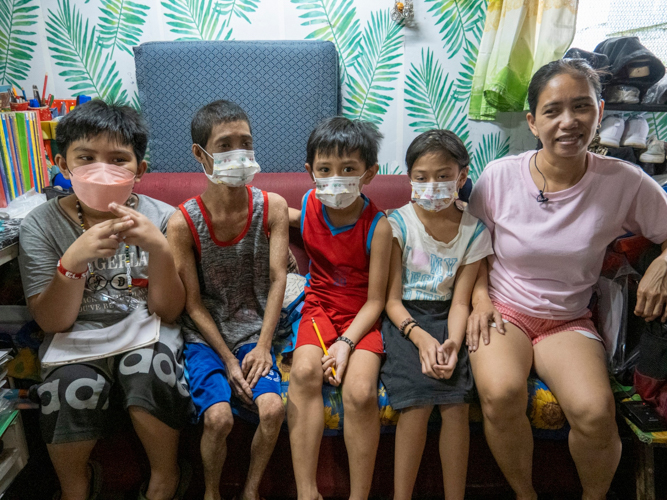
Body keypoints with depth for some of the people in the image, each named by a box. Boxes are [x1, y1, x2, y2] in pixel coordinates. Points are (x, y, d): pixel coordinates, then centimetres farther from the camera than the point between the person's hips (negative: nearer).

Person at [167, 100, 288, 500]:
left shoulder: (273, 208, -4)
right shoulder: (183, 223, -10)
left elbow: (277, 279, -6)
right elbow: (193, 303, -6)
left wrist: (262, 345, -13)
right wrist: (227, 359, -10)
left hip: (254, 331, 2)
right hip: (204, 335, -1)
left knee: (273, 408, -20)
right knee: (218, 417, -20)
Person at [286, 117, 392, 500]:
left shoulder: (377, 225, -14)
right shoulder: (308, 206, -3)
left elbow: (375, 300, -12)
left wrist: (346, 343, -21)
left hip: (361, 314, -3)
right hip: (321, 305, 3)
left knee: (361, 391, -26)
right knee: (304, 371, -26)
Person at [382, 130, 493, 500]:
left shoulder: (473, 230, 2)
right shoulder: (398, 224, -5)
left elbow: (460, 300, -1)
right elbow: (392, 299, -6)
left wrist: (452, 342, -20)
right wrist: (421, 337, -22)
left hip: (444, 318, 2)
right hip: (403, 318, -2)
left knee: (457, 402, -20)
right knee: (418, 399, -23)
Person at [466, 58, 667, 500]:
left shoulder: (624, 182, -7)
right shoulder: (500, 175, -7)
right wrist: (480, 298, -7)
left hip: (568, 321, 1)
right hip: (503, 311, 0)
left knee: (595, 412, -25)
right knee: (501, 394, -29)